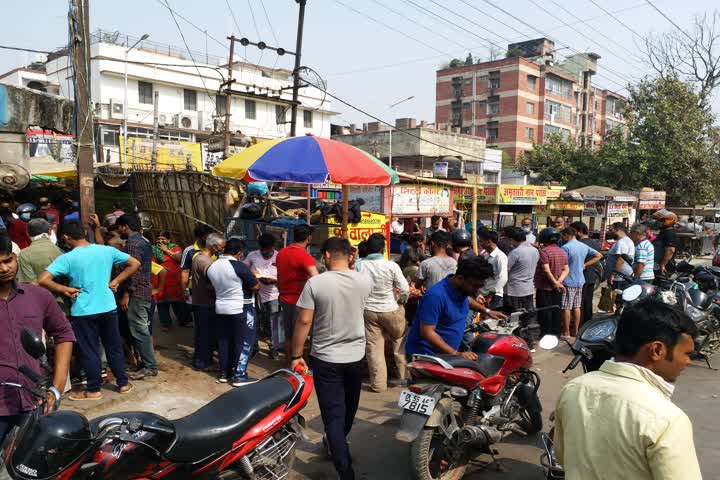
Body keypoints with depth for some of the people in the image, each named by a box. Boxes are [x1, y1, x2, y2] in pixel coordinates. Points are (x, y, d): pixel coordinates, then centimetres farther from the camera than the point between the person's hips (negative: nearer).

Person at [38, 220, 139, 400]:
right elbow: (135, 264, 4)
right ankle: (123, 383, 23)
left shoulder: (66, 258, -10)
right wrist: (115, 281, 5)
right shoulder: (107, 250, -1)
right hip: (108, 307, 3)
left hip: (83, 311, -3)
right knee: (114, 347, 15)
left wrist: (65, 290, -6)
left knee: (89, 351, 8)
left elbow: (43, 280, -18)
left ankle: (93, 390, 18)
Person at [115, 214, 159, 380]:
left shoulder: (132, 243, -14)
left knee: (139, 330, -5)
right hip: (145, 291, 10)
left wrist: (126, 294, -18)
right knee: (142, 328, 15)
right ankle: (148, 362, 21)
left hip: (137, 293, -10)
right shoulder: (143, 241, 17)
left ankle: (149, 367, -1)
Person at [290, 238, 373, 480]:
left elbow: (304, 321, -13)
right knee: (348, 409, 25)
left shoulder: (314, 283, -16)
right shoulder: (365, 281, -6)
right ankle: (336, 445, 48)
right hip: (356, 357, 4)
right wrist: (350, 269, 19)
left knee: (333, 416, 4)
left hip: (325, 359, -4)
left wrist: (296, 355, -4)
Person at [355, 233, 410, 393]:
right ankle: (403, 375, 25)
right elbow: (405, 290, -13)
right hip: (391, 310, -1)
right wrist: (401, 300, 7)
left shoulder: (358, 265, -10)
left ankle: (378, 383, 12)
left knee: (374, 348, 8)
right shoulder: (392, 266, -16)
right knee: (400, 342, 21)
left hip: (368, 311, 2)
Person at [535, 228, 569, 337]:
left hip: (544, 288, -7)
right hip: (557, 290, 7)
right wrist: (559, 281, -8)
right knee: (556, 313, 14)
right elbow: (566, 269, 3)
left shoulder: (544, 251, -15)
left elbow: (546, 270, -22)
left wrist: (555, 283, -15)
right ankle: (556, 335, 21)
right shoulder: (562, 252, 9)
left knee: (545, 314, 0)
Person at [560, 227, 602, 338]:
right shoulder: (584, 246, 7)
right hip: (580, 281, 8)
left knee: (566, 308, -1)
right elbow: (598, 256, 14)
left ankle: (566, 333, 4)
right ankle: (575, 331, 21)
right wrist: (584, 265, 9)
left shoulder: (566, 247, -16)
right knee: (577, 307, 14)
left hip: (568, 282, -7)